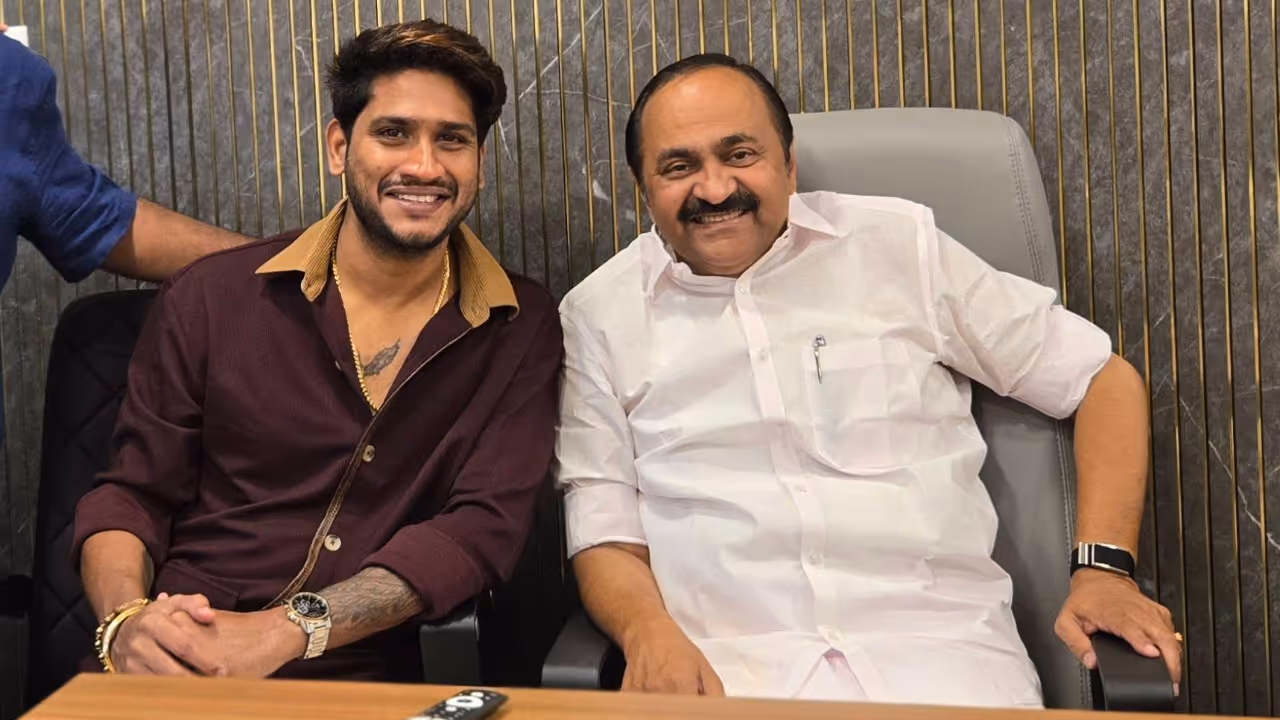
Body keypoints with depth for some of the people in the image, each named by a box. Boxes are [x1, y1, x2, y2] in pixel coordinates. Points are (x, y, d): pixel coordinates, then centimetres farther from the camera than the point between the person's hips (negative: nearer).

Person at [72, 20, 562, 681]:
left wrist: (282, 632, -17)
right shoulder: (212, 298, 6)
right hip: (174, 675, 1)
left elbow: (482, 526, -5)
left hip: (366, 678, 0)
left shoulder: (521, 330, 5)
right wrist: (127, 623, -15)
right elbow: (132, 497, 8)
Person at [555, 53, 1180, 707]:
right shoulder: (597, 315, 12)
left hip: (938, 646, 1)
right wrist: (650, 634, -11)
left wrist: (1103, 568, 3)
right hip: (725, 669, 0)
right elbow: (606, 536, 11)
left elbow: (1104, 379, 15)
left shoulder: (897, 243, 11)